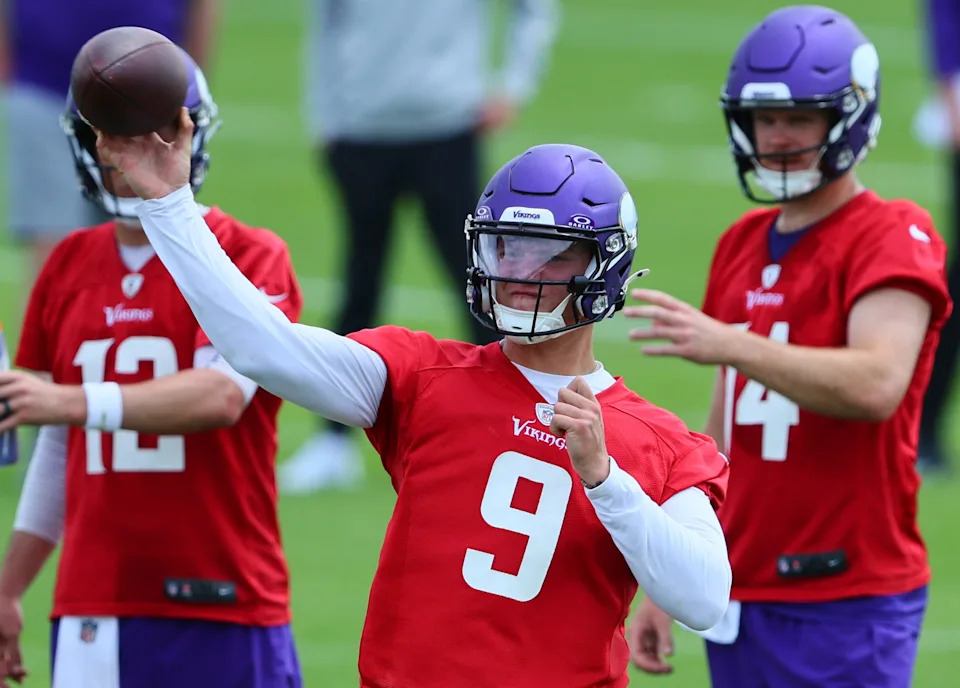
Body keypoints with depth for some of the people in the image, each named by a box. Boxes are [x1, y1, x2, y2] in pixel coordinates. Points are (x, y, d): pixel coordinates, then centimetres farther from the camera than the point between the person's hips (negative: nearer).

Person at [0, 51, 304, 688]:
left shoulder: (250, 259, -3)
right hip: (92, 609, 4)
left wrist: (78, 402, -33)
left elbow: (222, 394, -21)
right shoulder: (70, 267, 14)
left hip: (222, 606, -4)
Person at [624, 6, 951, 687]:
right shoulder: (743, 245, 17)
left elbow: (876, 386, -26)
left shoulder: (894, 239, -8)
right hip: (741, 599, 7)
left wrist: (729, 345, -35)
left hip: (846, 605, -7)